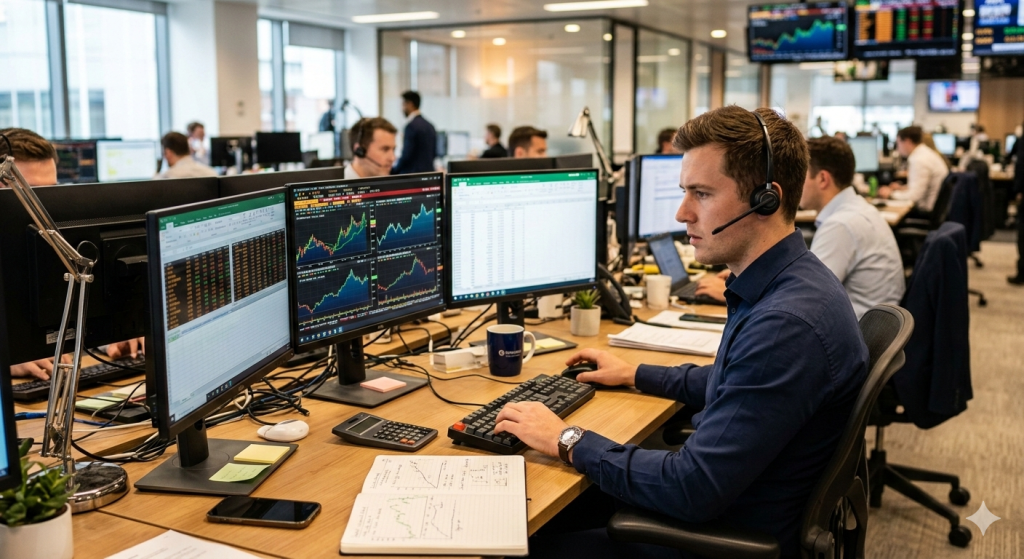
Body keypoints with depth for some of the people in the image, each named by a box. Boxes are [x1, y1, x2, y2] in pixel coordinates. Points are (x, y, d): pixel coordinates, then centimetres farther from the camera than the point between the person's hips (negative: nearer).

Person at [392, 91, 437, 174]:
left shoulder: (411, 125, -12)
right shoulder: (430, 126, 13)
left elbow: (406, 155, -15)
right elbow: (434, 153, 16)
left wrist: (394, 171, -3)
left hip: (412, 173, -8)